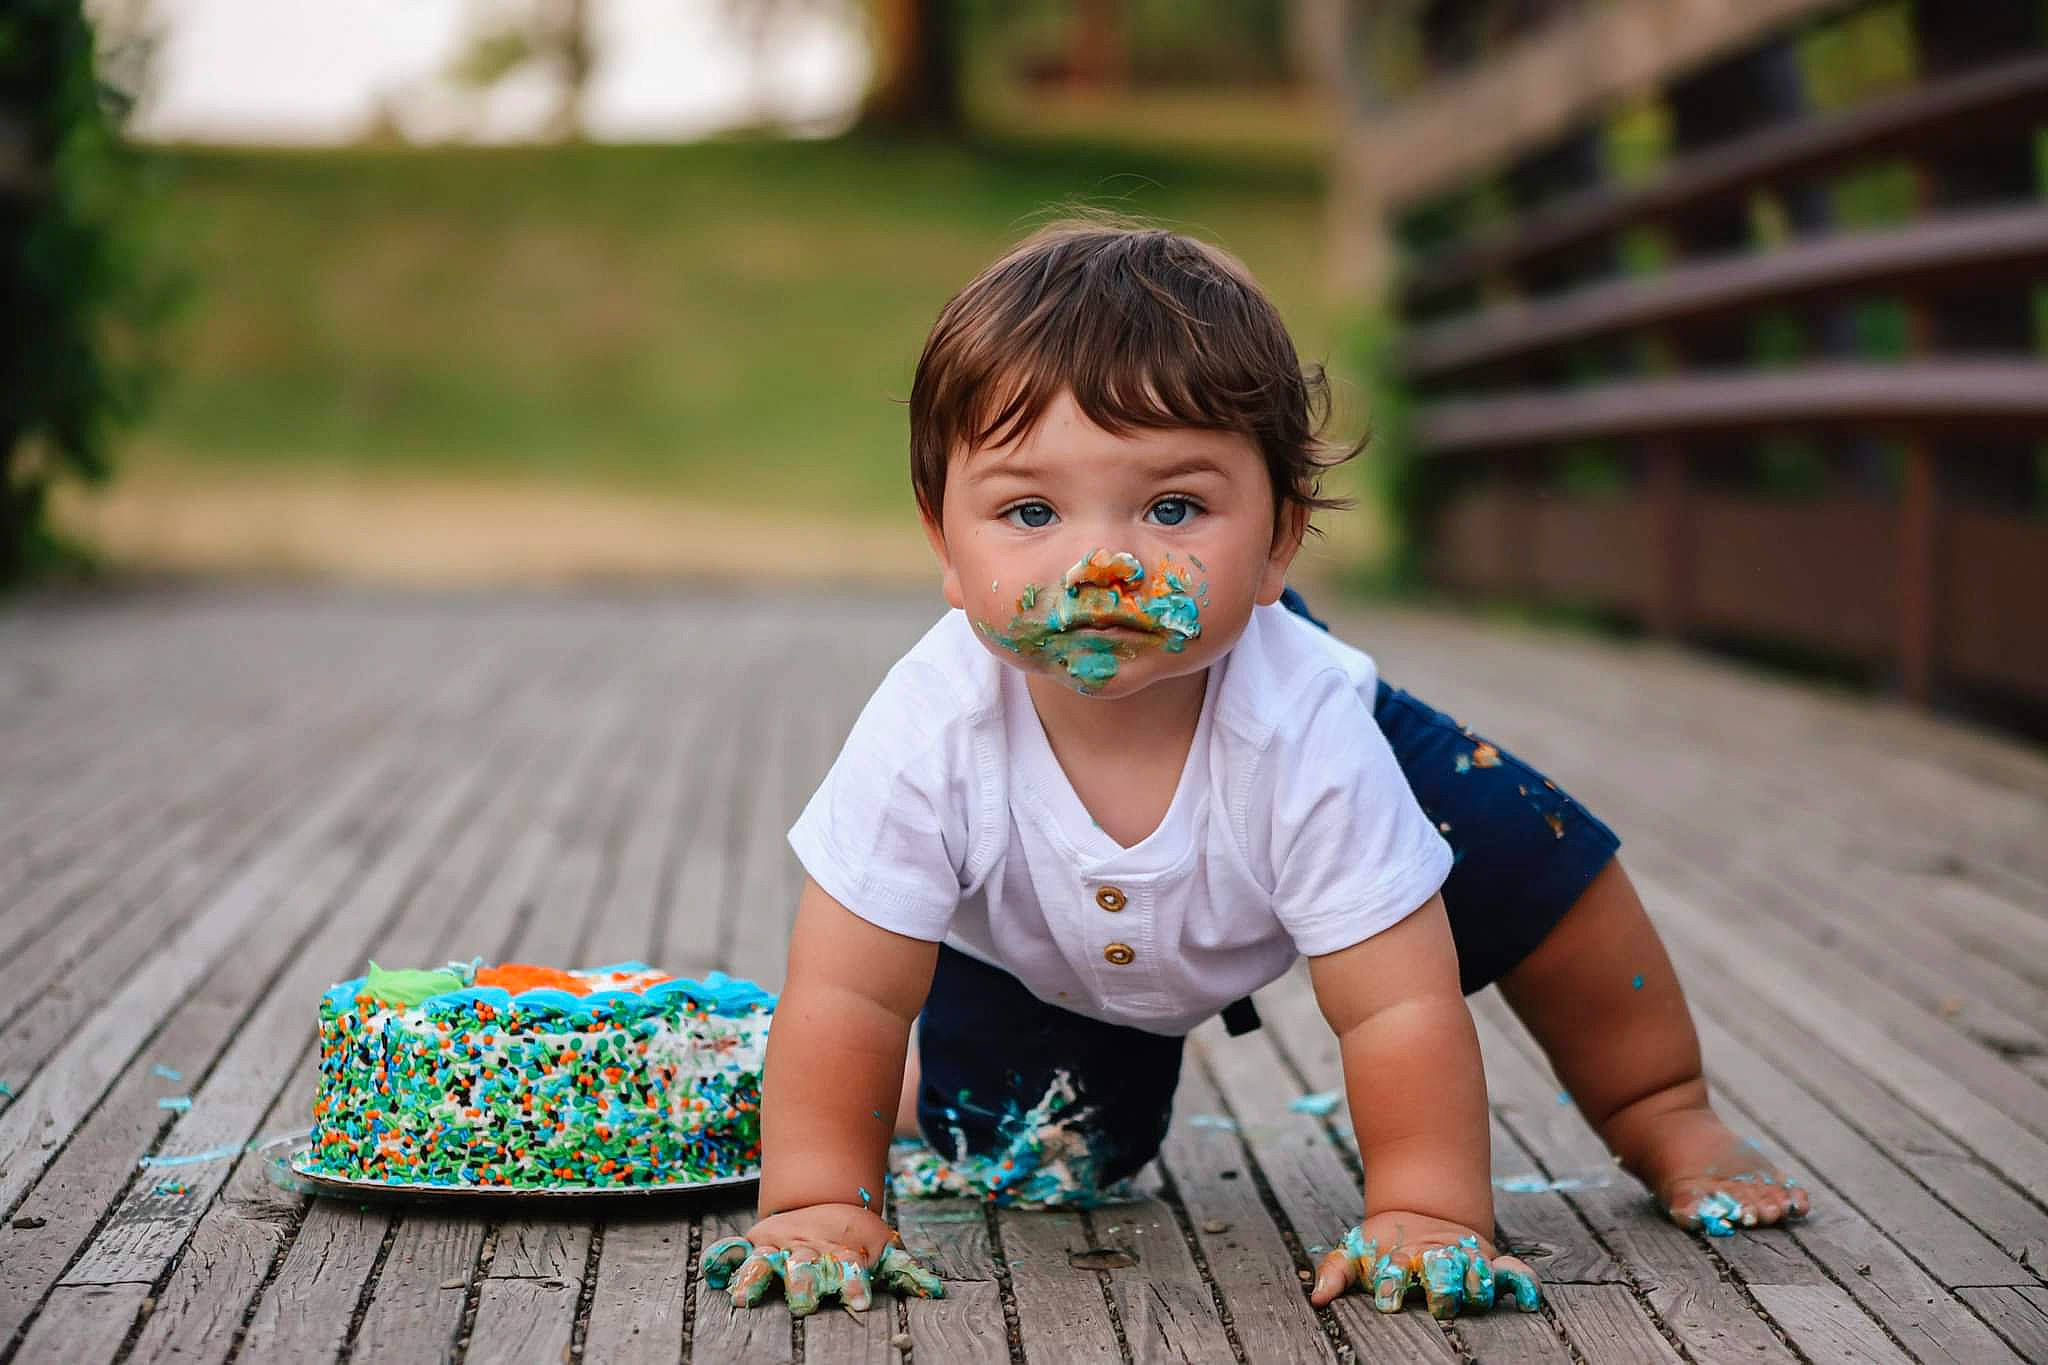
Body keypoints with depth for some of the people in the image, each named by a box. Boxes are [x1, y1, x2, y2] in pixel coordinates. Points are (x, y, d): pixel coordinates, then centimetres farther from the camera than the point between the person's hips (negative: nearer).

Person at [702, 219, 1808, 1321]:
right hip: (1036, 947, 0)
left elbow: (1399, 1007, -35)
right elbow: (845, 995, -32)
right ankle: (940, 1094, 34)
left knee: (1526, 860, -12)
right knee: (1035, 1169, -4)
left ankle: (1658, 1110, 16)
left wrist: (1425, 1214, -38)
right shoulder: (930, 726, -42)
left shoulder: (1304, 726, -43)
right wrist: (821, 1204, -34)